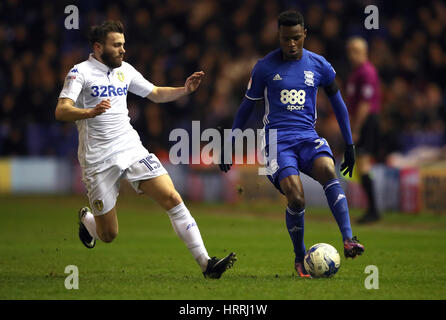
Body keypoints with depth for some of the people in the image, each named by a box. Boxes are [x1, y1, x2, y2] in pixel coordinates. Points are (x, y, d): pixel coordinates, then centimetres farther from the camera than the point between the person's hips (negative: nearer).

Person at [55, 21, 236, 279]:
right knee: (109, 235, 2)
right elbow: (61, 111, -20)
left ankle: (206, 263, -15)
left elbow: (156, 94, 23)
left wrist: (185, 90, 4)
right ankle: (86, 220, 40)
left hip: (132, 149, 5)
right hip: (99, 160, -5)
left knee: (172, 198, -14)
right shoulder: (81, 72, -8)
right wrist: (91, 112, -39)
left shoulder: (125, 70, 10)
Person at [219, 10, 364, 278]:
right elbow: (247, 106, 12)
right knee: (296, 198, -23)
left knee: (328, 169, -32)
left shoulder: (318, 65, 8)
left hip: (308, 136, 2)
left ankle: (348, 240, -40)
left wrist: (350, 144, 16)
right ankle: (300, 259, -1)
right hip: (278, 140, -2)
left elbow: (338, 102, 19)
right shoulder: (265, 67, 2)